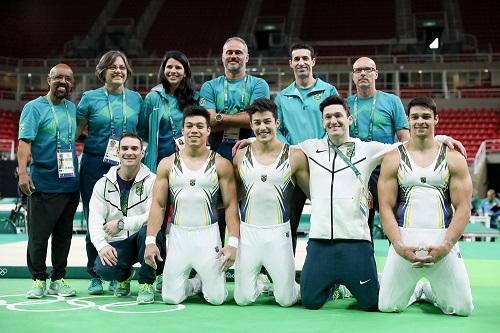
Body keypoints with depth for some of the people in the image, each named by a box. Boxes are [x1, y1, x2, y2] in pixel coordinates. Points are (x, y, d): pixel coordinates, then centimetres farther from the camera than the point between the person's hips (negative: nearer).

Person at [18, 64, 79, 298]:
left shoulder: (72, 108, 14)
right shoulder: (34, 108, -3)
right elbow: (25, 141, -12)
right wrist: (23, 172, -24)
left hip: (70, 183, 5)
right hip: (43, 184, -5)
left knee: (63, 235, 9)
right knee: (38, 235, -1)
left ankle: (58, 279, 18)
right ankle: (39, 280, 12)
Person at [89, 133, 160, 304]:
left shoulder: (152, 181, -5)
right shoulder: (104, 184, 6)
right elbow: (95, 220, -2)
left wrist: (122, 223, -23)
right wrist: (102, 245, -19)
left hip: (143, 240, -2)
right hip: (117, 244, 2)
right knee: (103, 269, -28)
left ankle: (146, 284, -14)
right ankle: (125, 275, 14)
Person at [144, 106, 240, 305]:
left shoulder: (221, 165, -1)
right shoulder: (167, 164, 4)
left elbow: (230, 206, -3)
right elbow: (158, 204, 4)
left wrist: (233, 242, -12)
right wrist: (150, 241, -5)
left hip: (208, 235, -1)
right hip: (178, 235, 2)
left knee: (216, 298, -3)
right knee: (171, 298, -2)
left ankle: (205, 282, 31)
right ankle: (196, 284, 30)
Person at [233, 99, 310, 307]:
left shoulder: (294, 156, -3)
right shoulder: (241, 155, 4)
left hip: (278, 233, -2)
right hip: (247, 232, 2)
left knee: (286, 300, -2)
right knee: (243, 299, 3)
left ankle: (292, 287, 34)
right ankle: (257, 282, 36)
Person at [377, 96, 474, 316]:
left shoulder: (454, 159, 5)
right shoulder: (393, 159, 5)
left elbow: (463, 208, 0)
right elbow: (386, 208, 0)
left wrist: (446, 246, -14)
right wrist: (399, 246, -14)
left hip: (443, 242, 0)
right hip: (404, 243, 0)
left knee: (463, 309, -2)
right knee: (387, 307, -4)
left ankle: (430, 291, 30)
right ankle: (412, 290, 31)